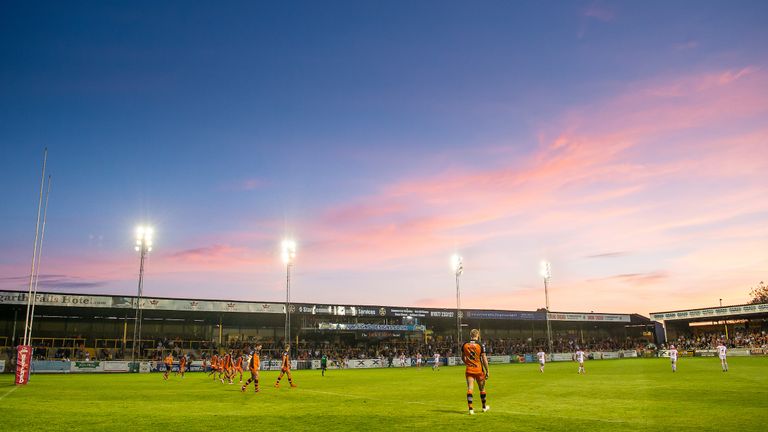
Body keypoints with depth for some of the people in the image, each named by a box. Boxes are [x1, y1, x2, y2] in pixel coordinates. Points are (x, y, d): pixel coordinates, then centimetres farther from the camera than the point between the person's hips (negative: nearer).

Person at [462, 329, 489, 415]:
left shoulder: (465, 345, -1)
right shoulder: (480, 345, -10)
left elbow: (463, 358, 11)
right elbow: (484, 359, -9)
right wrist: (487, 371, 0)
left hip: (469, 370, 1)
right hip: (479, 370, -1)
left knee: (470, 389, -1)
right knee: (482, 388, 16)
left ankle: (470, 409, -9)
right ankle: (484, 407, 31)